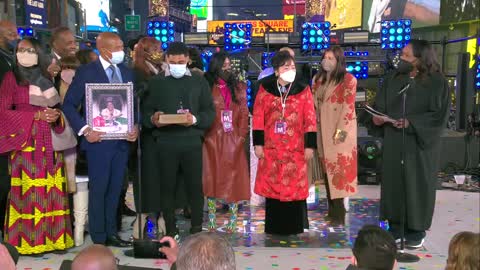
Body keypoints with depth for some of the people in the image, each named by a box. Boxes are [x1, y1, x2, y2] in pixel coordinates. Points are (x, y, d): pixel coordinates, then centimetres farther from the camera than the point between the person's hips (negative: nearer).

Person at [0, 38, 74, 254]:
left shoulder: (45, 79, 17)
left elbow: (55, 108, 20)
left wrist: (55, 116, -4)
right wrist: (37, 115, -12)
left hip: (48, 142, 5)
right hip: (25, 141, -5)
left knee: (51, 188, 0)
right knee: (28, 189, -7)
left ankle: (52, 237, 6)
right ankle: (27, 242, 0)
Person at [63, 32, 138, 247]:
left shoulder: (127, 72, 11)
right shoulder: (86, 72, -4)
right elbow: (69, 105, -5)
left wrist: (135, 127, -4)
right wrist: (85, 130, -14)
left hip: (122, 140, 5)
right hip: (99, 140, -5)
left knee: (115, 189, 12)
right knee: (98, 189, 2)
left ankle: (111, 233, 24)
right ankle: (98, 238, 13)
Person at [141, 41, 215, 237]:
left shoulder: (199, 81, 11)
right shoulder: (155, 82, 10)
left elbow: (210, 112, 7)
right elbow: (145, 111, 7)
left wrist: (195, 119, -12)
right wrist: (152, 119, -15)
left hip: (192, 141, 0)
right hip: (164, 142, 0)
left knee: (195, 185, 1)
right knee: (167, 186, 4)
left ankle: (197, 228, 15)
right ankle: (170, 230, 16)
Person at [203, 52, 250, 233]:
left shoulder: (238, 88, 12)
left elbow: (244, 114, 8)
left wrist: (241, 135, -2)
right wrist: (205, 134, -10)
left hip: (234, 141, 2)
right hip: (212, 141, -2)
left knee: (233, 180, 2)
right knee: (213, 179, 1)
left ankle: (232, 222, 10)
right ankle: (212, 222, 10)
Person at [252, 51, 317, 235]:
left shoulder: (303, 90, 3)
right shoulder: (266, 88, 3)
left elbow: (310, 119, 1)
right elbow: (258, 117, 2)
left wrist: (310, 145, -4)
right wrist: (258, 143, -3)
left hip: (295, 149, 0)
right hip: (271, 148, 1)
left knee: (295, 187, 2)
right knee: (272, 185, 6)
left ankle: (294, 226, 16)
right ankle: (274, 227, 19)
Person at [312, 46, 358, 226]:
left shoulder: (348, 80, -7)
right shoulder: (318, 79, 14)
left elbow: (348, 107, -13)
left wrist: (341, 130, -18)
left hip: (339, 130, -6)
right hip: (322, 130, 6)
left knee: (339, 168, -7)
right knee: (328, 168, 9)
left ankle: (338, 213, -3)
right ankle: (333, 209, 17)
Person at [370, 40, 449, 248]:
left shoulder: (437, 82, -8)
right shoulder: (392, 79, 5)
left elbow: (440, 114, -10)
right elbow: (380, 105, 8)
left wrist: (412, 123, -20)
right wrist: (377, 118, -13)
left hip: (419, 143, -4)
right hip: (393, 142, 4)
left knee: (417, 184, 4)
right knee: (393, 181, 7)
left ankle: (417, 228, 17)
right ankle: (395, 225, 19)